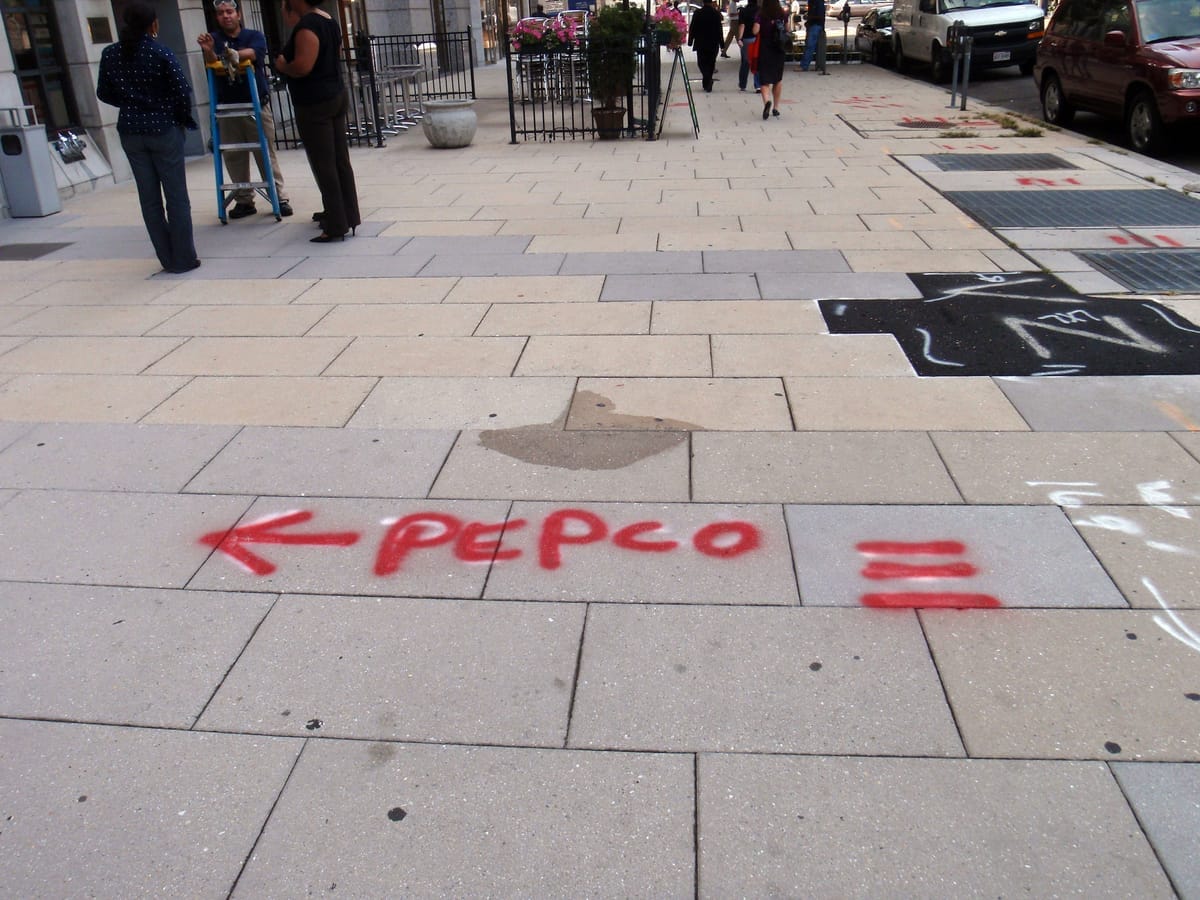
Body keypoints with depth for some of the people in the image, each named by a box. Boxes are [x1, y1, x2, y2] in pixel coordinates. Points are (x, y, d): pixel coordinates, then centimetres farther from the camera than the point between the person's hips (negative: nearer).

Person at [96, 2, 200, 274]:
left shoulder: (110, 54, 2)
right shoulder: (160, 53, -11)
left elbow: (104, 94, 9)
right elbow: (182, 91, -13)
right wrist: (184, 118, 4)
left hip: (130, 132, 4)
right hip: (164, 130, -4)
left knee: (149, 198, 9)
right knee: (176, 197, 3)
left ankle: (167, 259, 13)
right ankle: (183, 259, 5)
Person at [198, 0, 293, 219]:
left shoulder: (255, 36, 2)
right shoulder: (214, 39, 6)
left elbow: (252, 53, -20)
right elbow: (212, 63, -12)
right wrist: (208, 51, -36)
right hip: (227, 108, 2)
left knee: (266, 154, -1)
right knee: (234, 157, 3)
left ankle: (280, 198, 5)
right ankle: (244, 201, 11)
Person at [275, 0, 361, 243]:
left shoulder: (307, 25, -17)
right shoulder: (328, 20, 11)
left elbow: (302, 66, -27)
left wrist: (281, 65, -7)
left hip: (314, 104, -9)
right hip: (335, 96, 9)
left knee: (324, 166, -5)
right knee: (340, 162, 12)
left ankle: (337, 225, -3)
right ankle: (348, 216, 19)